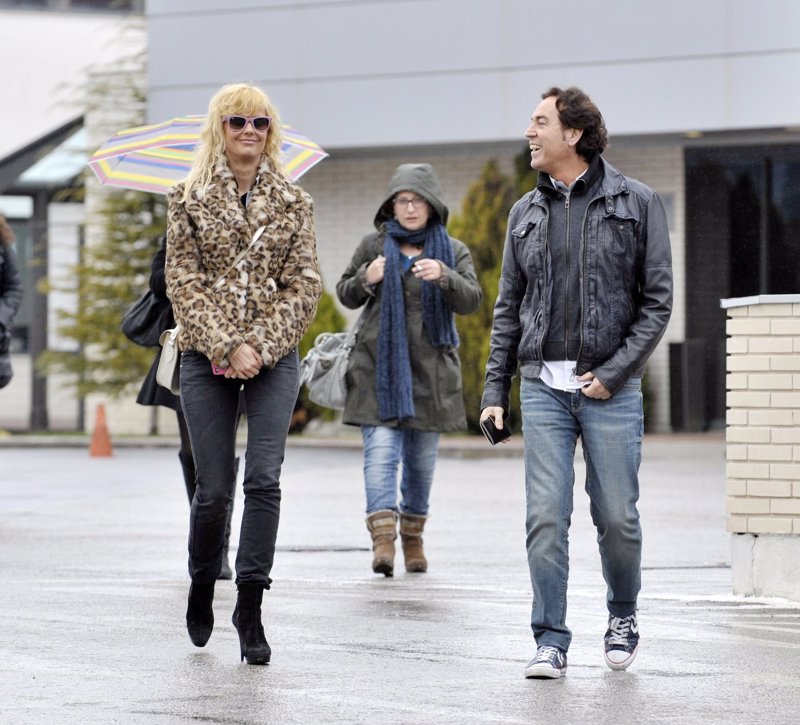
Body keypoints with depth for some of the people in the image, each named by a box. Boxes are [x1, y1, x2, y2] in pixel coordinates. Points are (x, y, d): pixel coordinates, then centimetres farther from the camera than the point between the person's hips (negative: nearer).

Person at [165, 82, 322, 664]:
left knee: (264, 479, -12)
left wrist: (260, 343, -10)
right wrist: (225, 347, -13)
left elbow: (305, 284, 2)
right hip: (206, 355, 0)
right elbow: (184, 281, -2)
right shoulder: (190, 200, 4)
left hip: (274, 355, 0)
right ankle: (202, 587, 26)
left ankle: (251, 605, -6)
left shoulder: (293, 202, 7)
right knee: (214, 489, 1)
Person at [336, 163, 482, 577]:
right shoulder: (373, 246, 8)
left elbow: (471, 301, -5)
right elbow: (345, 295, 15)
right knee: (381, 449, -14)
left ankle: (412, 535, 23)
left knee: (422, 457, 8)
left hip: (430, 369, 1)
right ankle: (383, 536, -23)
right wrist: (365, 280, -7)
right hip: (379, 365, -1)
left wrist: (445, 276, -24)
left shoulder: (453, 251, 8)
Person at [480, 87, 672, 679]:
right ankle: (551, 641, 0)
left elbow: (657, 300, -1)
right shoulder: (526, 213, 12)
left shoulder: (637, 204, 1)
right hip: (543, 386, 3)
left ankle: (623, 617, 26)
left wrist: (614, 373, -10)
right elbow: (509, 307, 15)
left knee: (617, 516, 2)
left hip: (611, 388, -3)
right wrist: (495, 389, 8)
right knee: (546, 518, -5)